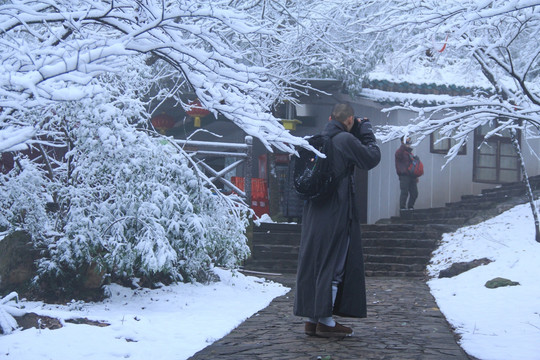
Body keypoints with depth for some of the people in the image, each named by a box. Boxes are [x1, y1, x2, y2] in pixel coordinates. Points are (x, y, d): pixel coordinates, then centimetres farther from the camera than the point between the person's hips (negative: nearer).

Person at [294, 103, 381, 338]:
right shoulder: (346, 139, -12)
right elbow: (372, 159, -4)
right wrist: (366, 130, 8)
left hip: (314, 211, 7)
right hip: (337, 213, -7)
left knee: (313, 261, 11)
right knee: (335, 263, 0)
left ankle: (312, 319, 14)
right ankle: (325, 320, 1)